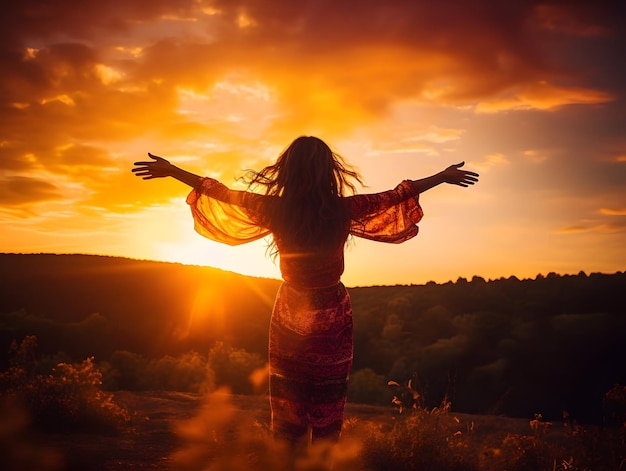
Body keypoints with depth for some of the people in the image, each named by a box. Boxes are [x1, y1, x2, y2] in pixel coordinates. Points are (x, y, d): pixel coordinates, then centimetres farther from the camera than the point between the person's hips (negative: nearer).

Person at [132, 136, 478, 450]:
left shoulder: (275, 209, -14)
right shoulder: (344, 209, -14)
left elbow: (220, 192, -3)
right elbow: (398, 195, -3)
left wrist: (170, 170, 10)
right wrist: (444, 176, 12)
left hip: (290, 314, 1)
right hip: (332, 316, 0)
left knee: (287, 405, 14)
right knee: (328, 406, 13)